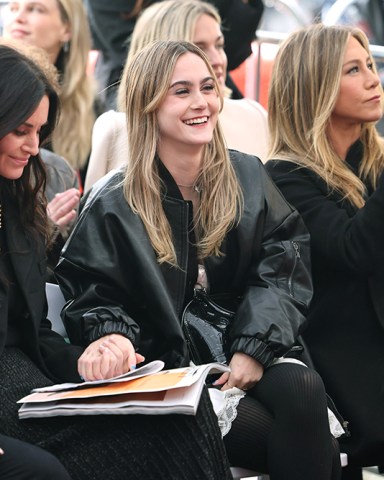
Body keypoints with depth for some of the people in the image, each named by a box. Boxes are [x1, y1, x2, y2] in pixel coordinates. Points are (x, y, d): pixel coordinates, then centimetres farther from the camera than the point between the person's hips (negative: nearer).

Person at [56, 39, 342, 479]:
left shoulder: (247, 177, 9)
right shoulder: (112, 204, 0)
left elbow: (284, 264, 4)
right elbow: (91, 296, 2)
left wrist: (255, 347, -10)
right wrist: (113, 335, -23)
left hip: (249, 358, 4)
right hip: (168, 370, -4)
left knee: (303, 387, -31)